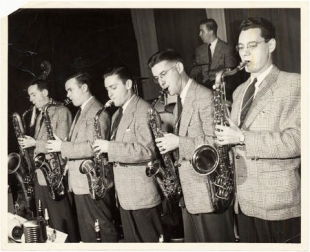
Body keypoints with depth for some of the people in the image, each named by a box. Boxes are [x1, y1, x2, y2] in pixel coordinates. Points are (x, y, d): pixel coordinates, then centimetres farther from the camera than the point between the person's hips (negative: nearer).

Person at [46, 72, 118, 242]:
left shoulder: (96, 111, -14)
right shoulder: (82, 111, 18)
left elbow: (93, 146, -24)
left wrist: (63, 147, -18)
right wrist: (68, 162, 7)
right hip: (80, 183, 10)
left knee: (103, 227, 0)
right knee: (86, 230, 16)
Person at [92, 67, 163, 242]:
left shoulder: (143, 110, -13)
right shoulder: (118, 115, 16)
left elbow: (147, 150, -24)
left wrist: (110, 147, -23)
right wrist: (105, 149, 2)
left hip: (143, 195, -9)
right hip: (125, 195, 9)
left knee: (150, 242, 1)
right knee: (131, 242, 16)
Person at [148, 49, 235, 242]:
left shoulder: (205, 96, -12)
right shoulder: (179, 104, 17)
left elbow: (216, 142, -20)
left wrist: (179, 142, -18)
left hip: (209, 194, -9)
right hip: (189, 195, 9)